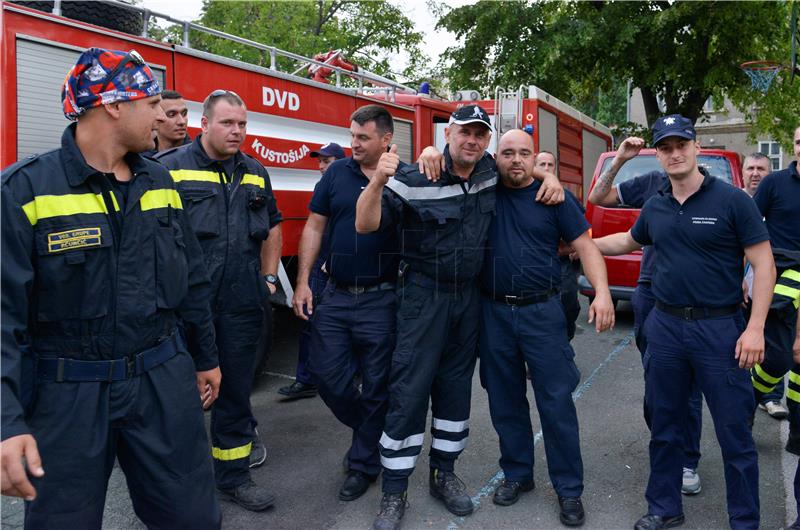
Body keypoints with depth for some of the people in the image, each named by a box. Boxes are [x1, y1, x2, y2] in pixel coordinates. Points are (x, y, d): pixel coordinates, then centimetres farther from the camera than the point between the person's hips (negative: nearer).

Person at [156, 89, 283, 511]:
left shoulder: (255, 172, 13)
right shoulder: (170, 167, -3)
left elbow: (272, 225, 22)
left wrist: (268, 276, 15)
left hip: (241, 303, 4)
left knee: (235, 390, 13)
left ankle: (233, 476, 28)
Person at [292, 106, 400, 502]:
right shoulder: (337, 172, 3)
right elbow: (314, 226, 6)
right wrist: (303, 282, 2)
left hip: (381, 299, -3)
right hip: (335, 296, 3)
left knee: (376, 385, 8)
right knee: (326, 374, 9)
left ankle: (364, 463, 28)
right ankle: (367, 429, 37)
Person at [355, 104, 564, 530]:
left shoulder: (491, 171, 2)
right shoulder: (414, 180, -13)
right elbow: (365, 224, -16)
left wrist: (550, 176, 0)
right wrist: (379, 179, -32)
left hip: (470, 297, 5)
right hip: (424, 296, -5)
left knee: (456, 387, 14)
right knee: (409, 391, -3)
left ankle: (444, 474, 31)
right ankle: (394, 493, 11)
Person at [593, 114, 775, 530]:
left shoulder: (732, 200, -8)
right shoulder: (655, 207, 6)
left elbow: (763, 264, -8)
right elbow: (628, 241, 26)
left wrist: (755, 328, -14)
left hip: (720, 328, -4)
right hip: (665, 326, 5)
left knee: (734, 433, 5)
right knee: (664, 425, 15)